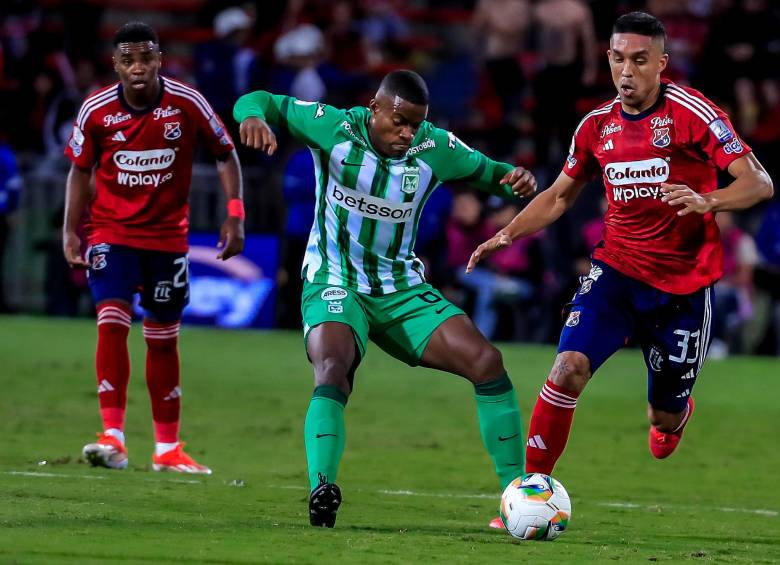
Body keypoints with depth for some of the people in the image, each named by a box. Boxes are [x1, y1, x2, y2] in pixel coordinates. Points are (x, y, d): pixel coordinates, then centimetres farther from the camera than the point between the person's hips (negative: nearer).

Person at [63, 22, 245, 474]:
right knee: (112, 323, -19)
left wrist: (235, 216, -6)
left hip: (168, 236, 1)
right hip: (111, 232, -1)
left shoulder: (187, 104, -11)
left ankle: (168, 449, 19)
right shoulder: (96, 111, -9)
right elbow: (80, 169, 5)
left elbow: (225, 154, 1)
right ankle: (113, 439, -21)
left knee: (164, 340, 9)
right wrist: (71, 231, 0)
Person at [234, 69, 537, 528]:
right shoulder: (334, 128, -13)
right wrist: (254, 116, -31)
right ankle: (321, 493, -42)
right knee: (333, 371, -34)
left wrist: (516, 179, -17)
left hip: (401, 289, 3)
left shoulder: (435, 148, -7)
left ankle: (518, 489, -2)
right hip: (335, 284, -3)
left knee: (486, 361, -11)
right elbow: (259, 102, -5)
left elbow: (488, 172, 7)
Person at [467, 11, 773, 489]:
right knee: (569, 368, -22)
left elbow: (760, 183, -16)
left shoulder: (691, 113, -12)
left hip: (684, 284, -3)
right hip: (616, 270, 3)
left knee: (663, 418, 9)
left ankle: (678, 413, 49)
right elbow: (559, 197, 18)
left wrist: (707, 201, -35)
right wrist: (506, 235, 4)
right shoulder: (598, 125, 3)